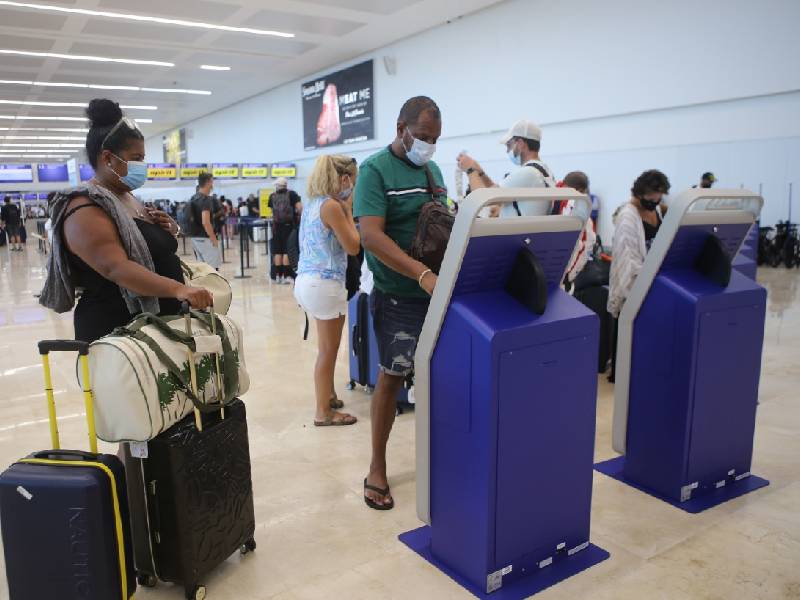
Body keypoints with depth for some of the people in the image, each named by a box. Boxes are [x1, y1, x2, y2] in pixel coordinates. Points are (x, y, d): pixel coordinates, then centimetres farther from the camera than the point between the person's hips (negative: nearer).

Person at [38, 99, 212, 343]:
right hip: (115, 331, -9)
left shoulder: (128, 198, 14)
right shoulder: (86, 210, -15)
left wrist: (166, 232, 3)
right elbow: (116, 268, -29)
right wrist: (177, 289, -41)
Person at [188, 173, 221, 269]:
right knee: (213, 266, -5)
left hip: (195, 237, 9)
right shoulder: (206, 199, -16)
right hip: (204, 238, -9)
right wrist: (214, 239, -18)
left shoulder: (193, 199, 12)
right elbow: (205, 222, -24)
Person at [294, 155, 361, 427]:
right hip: (325, 284, -9)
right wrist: (348, 211, -3)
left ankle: (327, 395, 37)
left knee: (327, 347, 23)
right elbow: (353, 247, -12)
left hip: (308, 281, 9)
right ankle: (324, 412, 13)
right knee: (328, 350, 2)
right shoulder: (332, 206, -16)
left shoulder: (313, 203, 12)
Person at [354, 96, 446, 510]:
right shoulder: (375, 170, -11)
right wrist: (423, 274, -33)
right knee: (392, 377, 3)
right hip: (399, 296, -6)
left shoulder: (432, 169, 11)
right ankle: (377, 466, 19)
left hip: (439, 290, 6)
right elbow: (371, 236, -23)